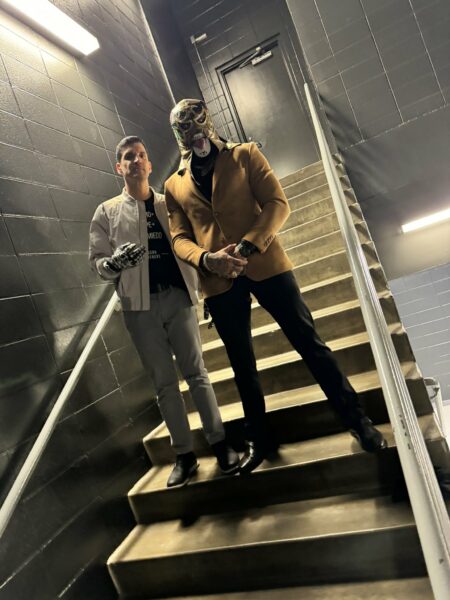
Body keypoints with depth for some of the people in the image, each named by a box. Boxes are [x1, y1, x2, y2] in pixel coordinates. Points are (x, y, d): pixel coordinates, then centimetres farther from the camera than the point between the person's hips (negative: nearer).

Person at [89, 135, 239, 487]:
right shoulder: (107, 211, 10)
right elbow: (97, 261, 4)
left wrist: (196, 287, -2)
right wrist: (114, 263, -19)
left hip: (178, 297, 1)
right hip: (140, 305, 0)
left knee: (196, 372, 1)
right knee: (164, 382, 5)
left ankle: (219, 443, 11)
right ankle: (184, 455, 15)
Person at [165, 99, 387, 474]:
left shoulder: (245, 154, 9)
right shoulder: (174, 185, 15)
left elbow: (277, 203, -2)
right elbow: (179, 238, 7)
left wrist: (247, 247, -17)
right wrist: (207, 259, -15)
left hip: (265, 264, -2)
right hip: (218, 281, 2)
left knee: (309, 341, 0)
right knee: (242, 364, 11)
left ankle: (357, 419, 17)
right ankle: (257, 440, 28)